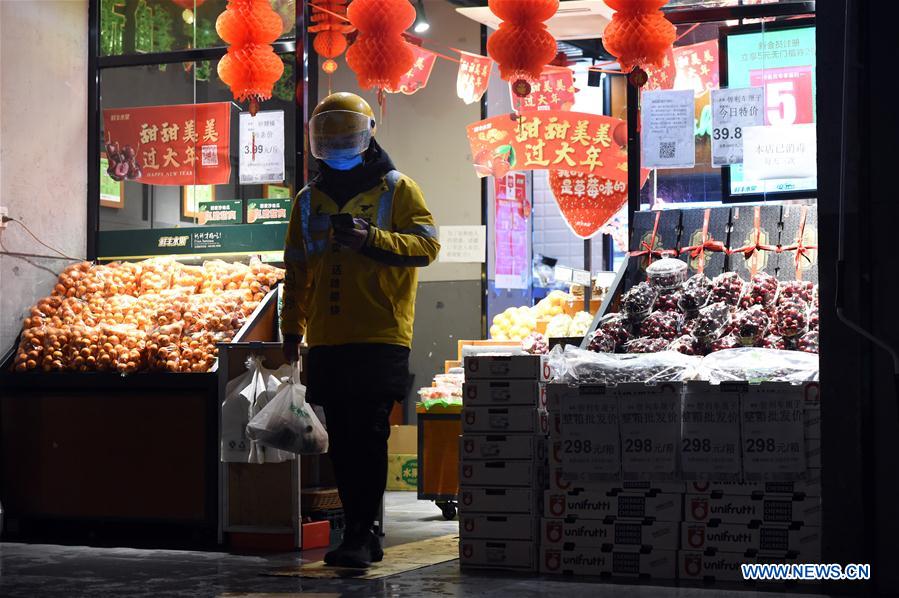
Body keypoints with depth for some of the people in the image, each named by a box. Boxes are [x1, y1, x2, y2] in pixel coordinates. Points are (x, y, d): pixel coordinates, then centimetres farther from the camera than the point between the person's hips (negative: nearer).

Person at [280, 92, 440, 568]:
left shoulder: (397, 190, 3)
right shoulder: (310, 199, 17)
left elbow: (426, 244, -9)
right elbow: (297, 270, 21)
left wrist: (371, 238, -22)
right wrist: (291, 326, 14)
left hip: (380, 338, -5)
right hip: (327, 341, 5)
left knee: (368, 436, -9)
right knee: (341, 440, 6)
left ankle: (360, 534, -7)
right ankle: (361, 534, 14)